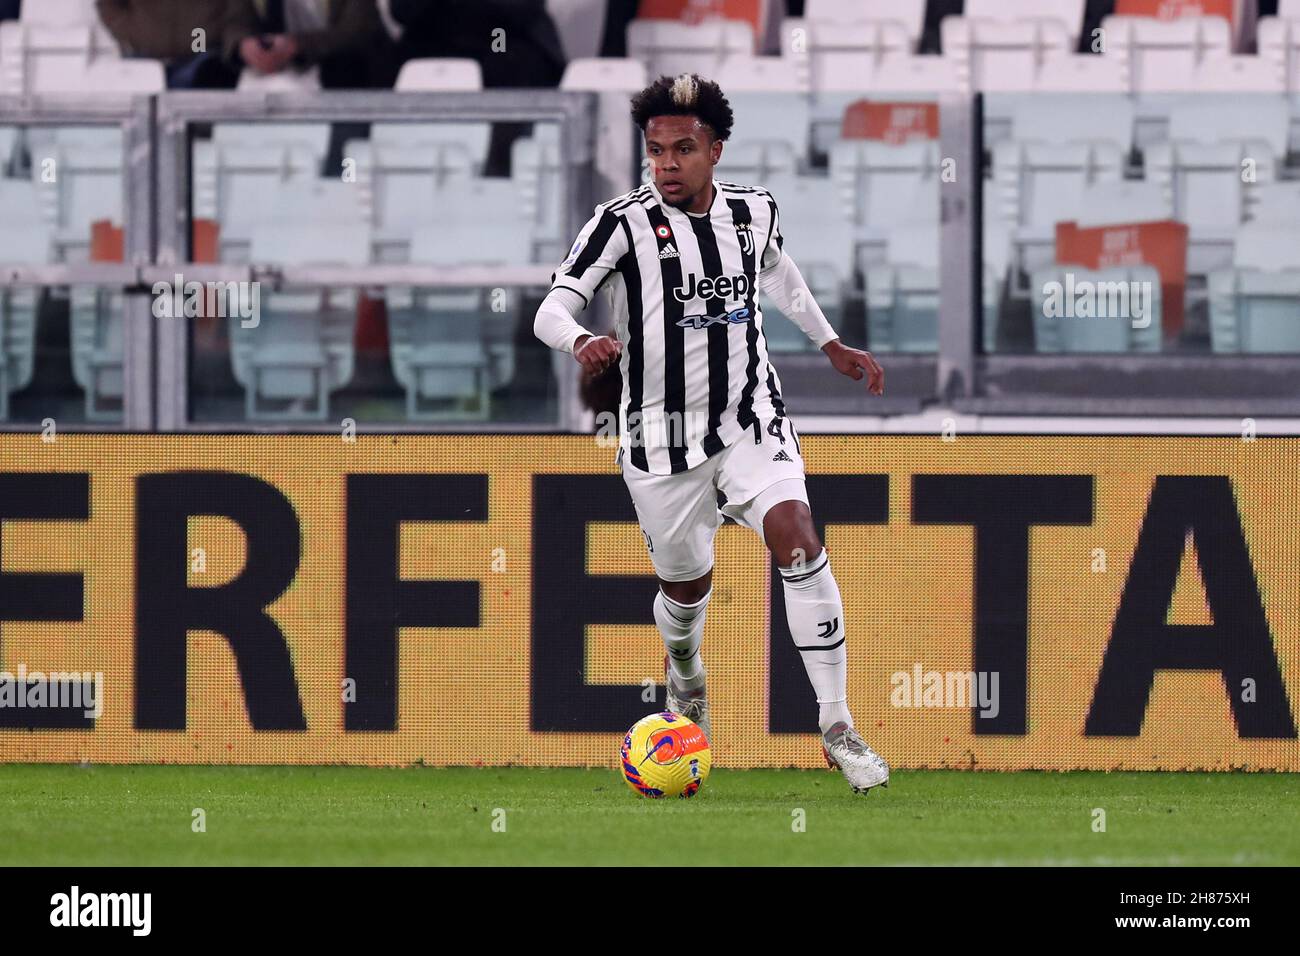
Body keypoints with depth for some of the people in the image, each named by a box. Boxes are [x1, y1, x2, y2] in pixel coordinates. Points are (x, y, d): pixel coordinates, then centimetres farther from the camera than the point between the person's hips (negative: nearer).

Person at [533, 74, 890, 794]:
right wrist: (580, 341, -40)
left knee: (797, 541, -21)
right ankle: (684, 670, 50)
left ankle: (837, 726, -16)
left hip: (752, 421, 2)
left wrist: (830, 344, 30)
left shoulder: (754, 210, 1)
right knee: (686, 585, 11)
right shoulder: (625, 223, -12)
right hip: (661, 433, -2)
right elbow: (552, 308, -18)